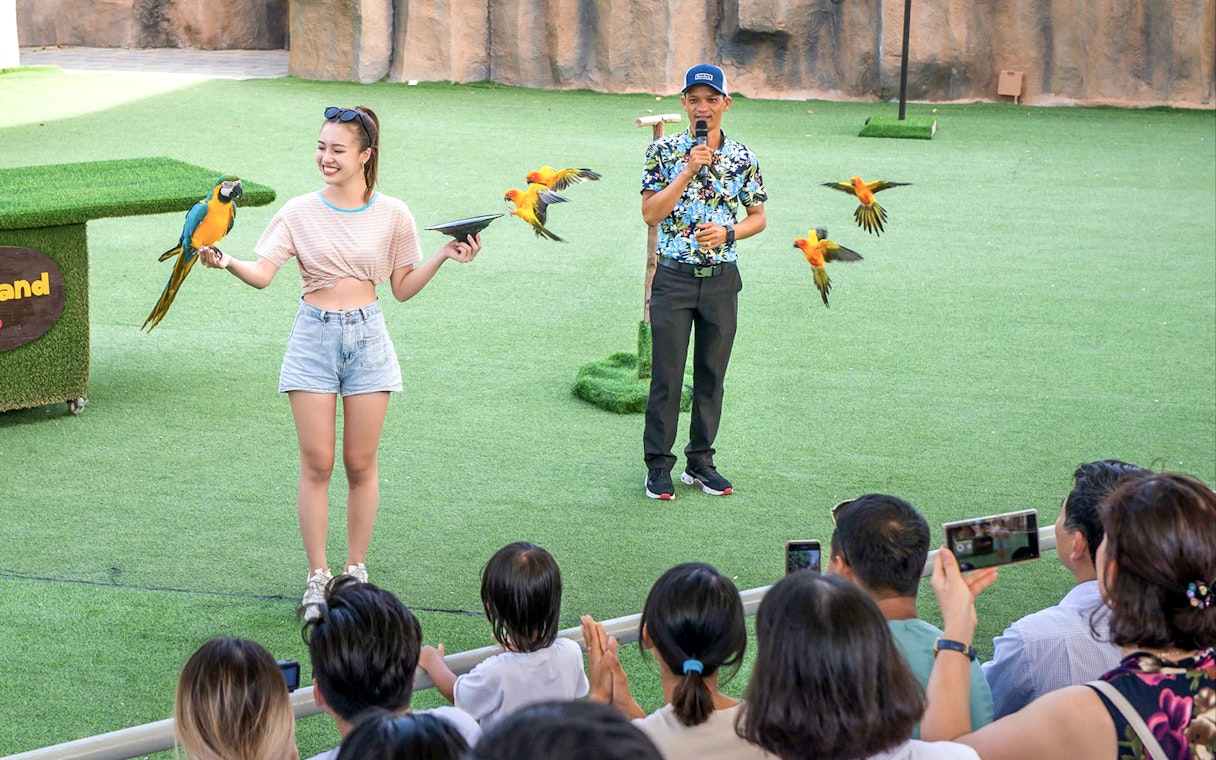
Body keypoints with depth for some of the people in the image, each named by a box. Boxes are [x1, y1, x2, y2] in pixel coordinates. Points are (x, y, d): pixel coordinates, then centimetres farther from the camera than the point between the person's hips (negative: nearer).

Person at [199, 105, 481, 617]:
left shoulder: (391, 215, 1)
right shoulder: (299, 213, -1)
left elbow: (403, 289, 7)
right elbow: (263, 274, -9)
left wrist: (444, 257, -6)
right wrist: (227, 262, -28)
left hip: (367, 335, 0)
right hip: (314, 335, 0)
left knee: (361, 464, 5)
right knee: (316, 463, 0)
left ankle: (356, 571, 17)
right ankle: (318, 577, 8)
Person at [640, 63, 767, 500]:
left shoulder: (742, 158, 3)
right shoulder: (664, 152, -2)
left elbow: (758, 217, 10)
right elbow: (650, 213, -9)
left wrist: (727, 233, -9)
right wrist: (688, 170, -16)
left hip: (721, 279, 2)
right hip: (674, 277, -2)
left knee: (711, 375, 9)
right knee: (666, 375, -2)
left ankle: (700, 462, 20)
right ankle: (659, 466, 7)